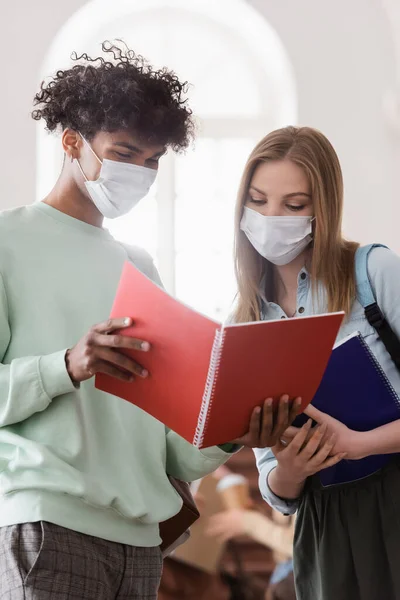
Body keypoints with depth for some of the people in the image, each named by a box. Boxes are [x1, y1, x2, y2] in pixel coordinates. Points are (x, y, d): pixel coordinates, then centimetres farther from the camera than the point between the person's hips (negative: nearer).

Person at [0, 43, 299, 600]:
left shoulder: (139, 266, 21)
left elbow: (165, 427, 17)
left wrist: (228, 441, -1)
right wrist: (67, 368, -21)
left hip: (138, 533, 6)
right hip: (46, 524, -6)